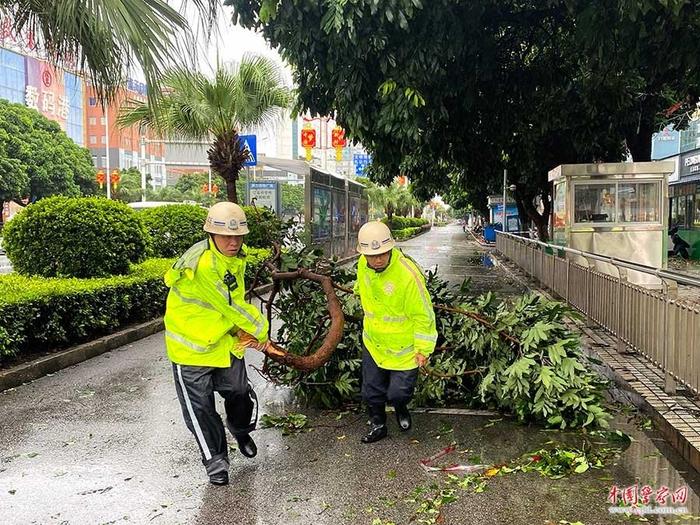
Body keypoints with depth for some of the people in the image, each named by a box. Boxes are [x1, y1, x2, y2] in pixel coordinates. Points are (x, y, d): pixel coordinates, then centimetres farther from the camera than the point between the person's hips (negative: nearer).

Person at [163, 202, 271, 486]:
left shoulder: (236, 257, -2)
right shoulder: (201, 264, -31)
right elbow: (232, 306, -26)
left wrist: (246, 331, -10)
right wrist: (260, 331, -13)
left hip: (226, 342, 7)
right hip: (191, 345, -7)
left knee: (240, 393, 14)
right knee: (200, 408, 4)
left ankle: (241, 432, 46)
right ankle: (215, 459, 25)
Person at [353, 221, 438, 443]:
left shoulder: (408, 274, -30)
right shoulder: (363, 264, -11)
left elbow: (422, 315, -20)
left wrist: (423, 349, -14)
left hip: (403, 346, -5)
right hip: (373, 342, 5)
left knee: (398, 393, 4)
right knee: (371, 390, 16)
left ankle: (401, 408, 40)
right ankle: (378, 425, 41)